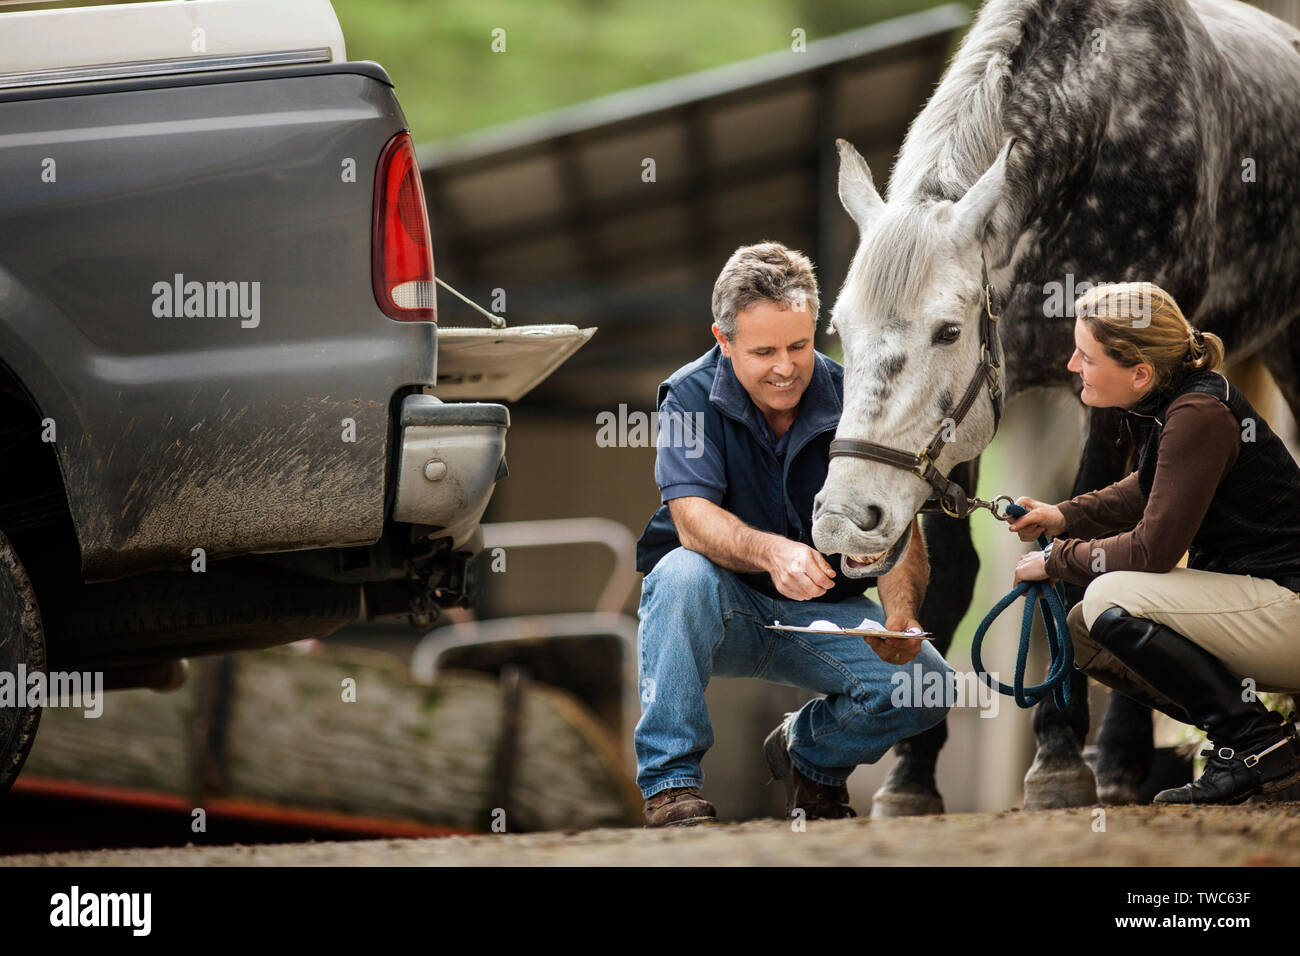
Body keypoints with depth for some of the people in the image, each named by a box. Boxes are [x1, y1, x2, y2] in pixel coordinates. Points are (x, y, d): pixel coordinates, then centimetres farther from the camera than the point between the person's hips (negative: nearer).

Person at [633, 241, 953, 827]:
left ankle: (808, 753, 11)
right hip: (726, 611, -2)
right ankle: (670, 782, -27)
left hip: (822, 616, 2)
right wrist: (770, 551, -50)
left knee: (927, 686, -21)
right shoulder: (692, 397, -14)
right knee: (682, 573, -36)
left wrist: (901, 615, -35)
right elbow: (694, 519, -29)